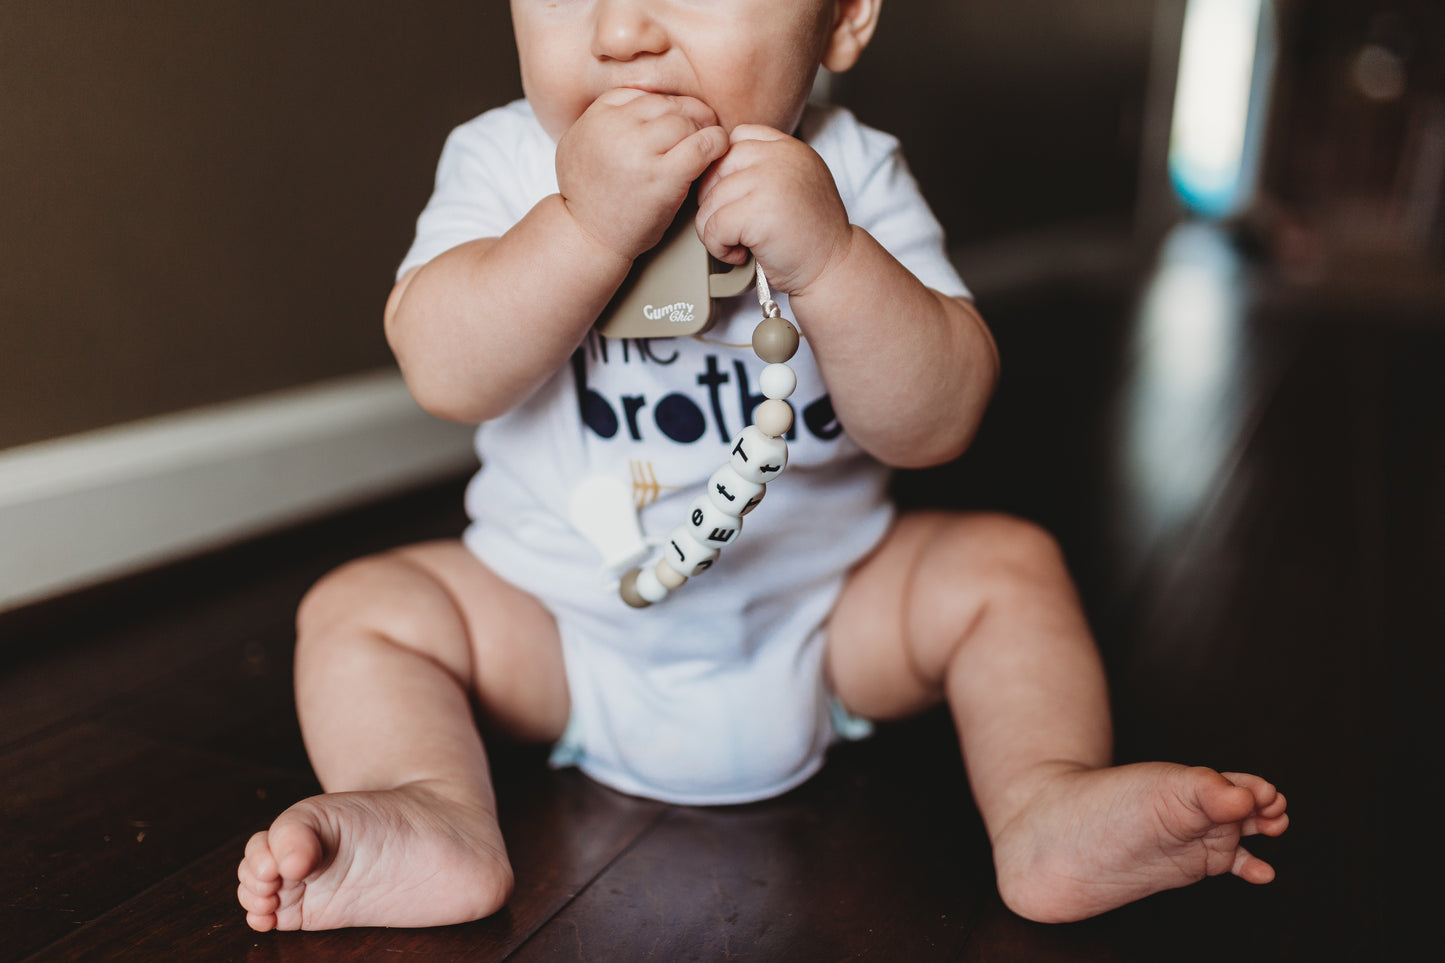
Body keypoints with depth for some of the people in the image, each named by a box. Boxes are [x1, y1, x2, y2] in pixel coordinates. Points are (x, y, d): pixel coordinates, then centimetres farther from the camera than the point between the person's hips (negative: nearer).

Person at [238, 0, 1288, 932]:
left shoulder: (850, 173, -12)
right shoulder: (503, 161, -9)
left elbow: (934, 423, -21)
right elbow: (446, 373, -25)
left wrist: (826, 255, -36)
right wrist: (586, 224, -37)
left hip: (826, 614, 0)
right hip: (556, 617, 1)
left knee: (1007, 568, -12)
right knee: (359, 610, -12)